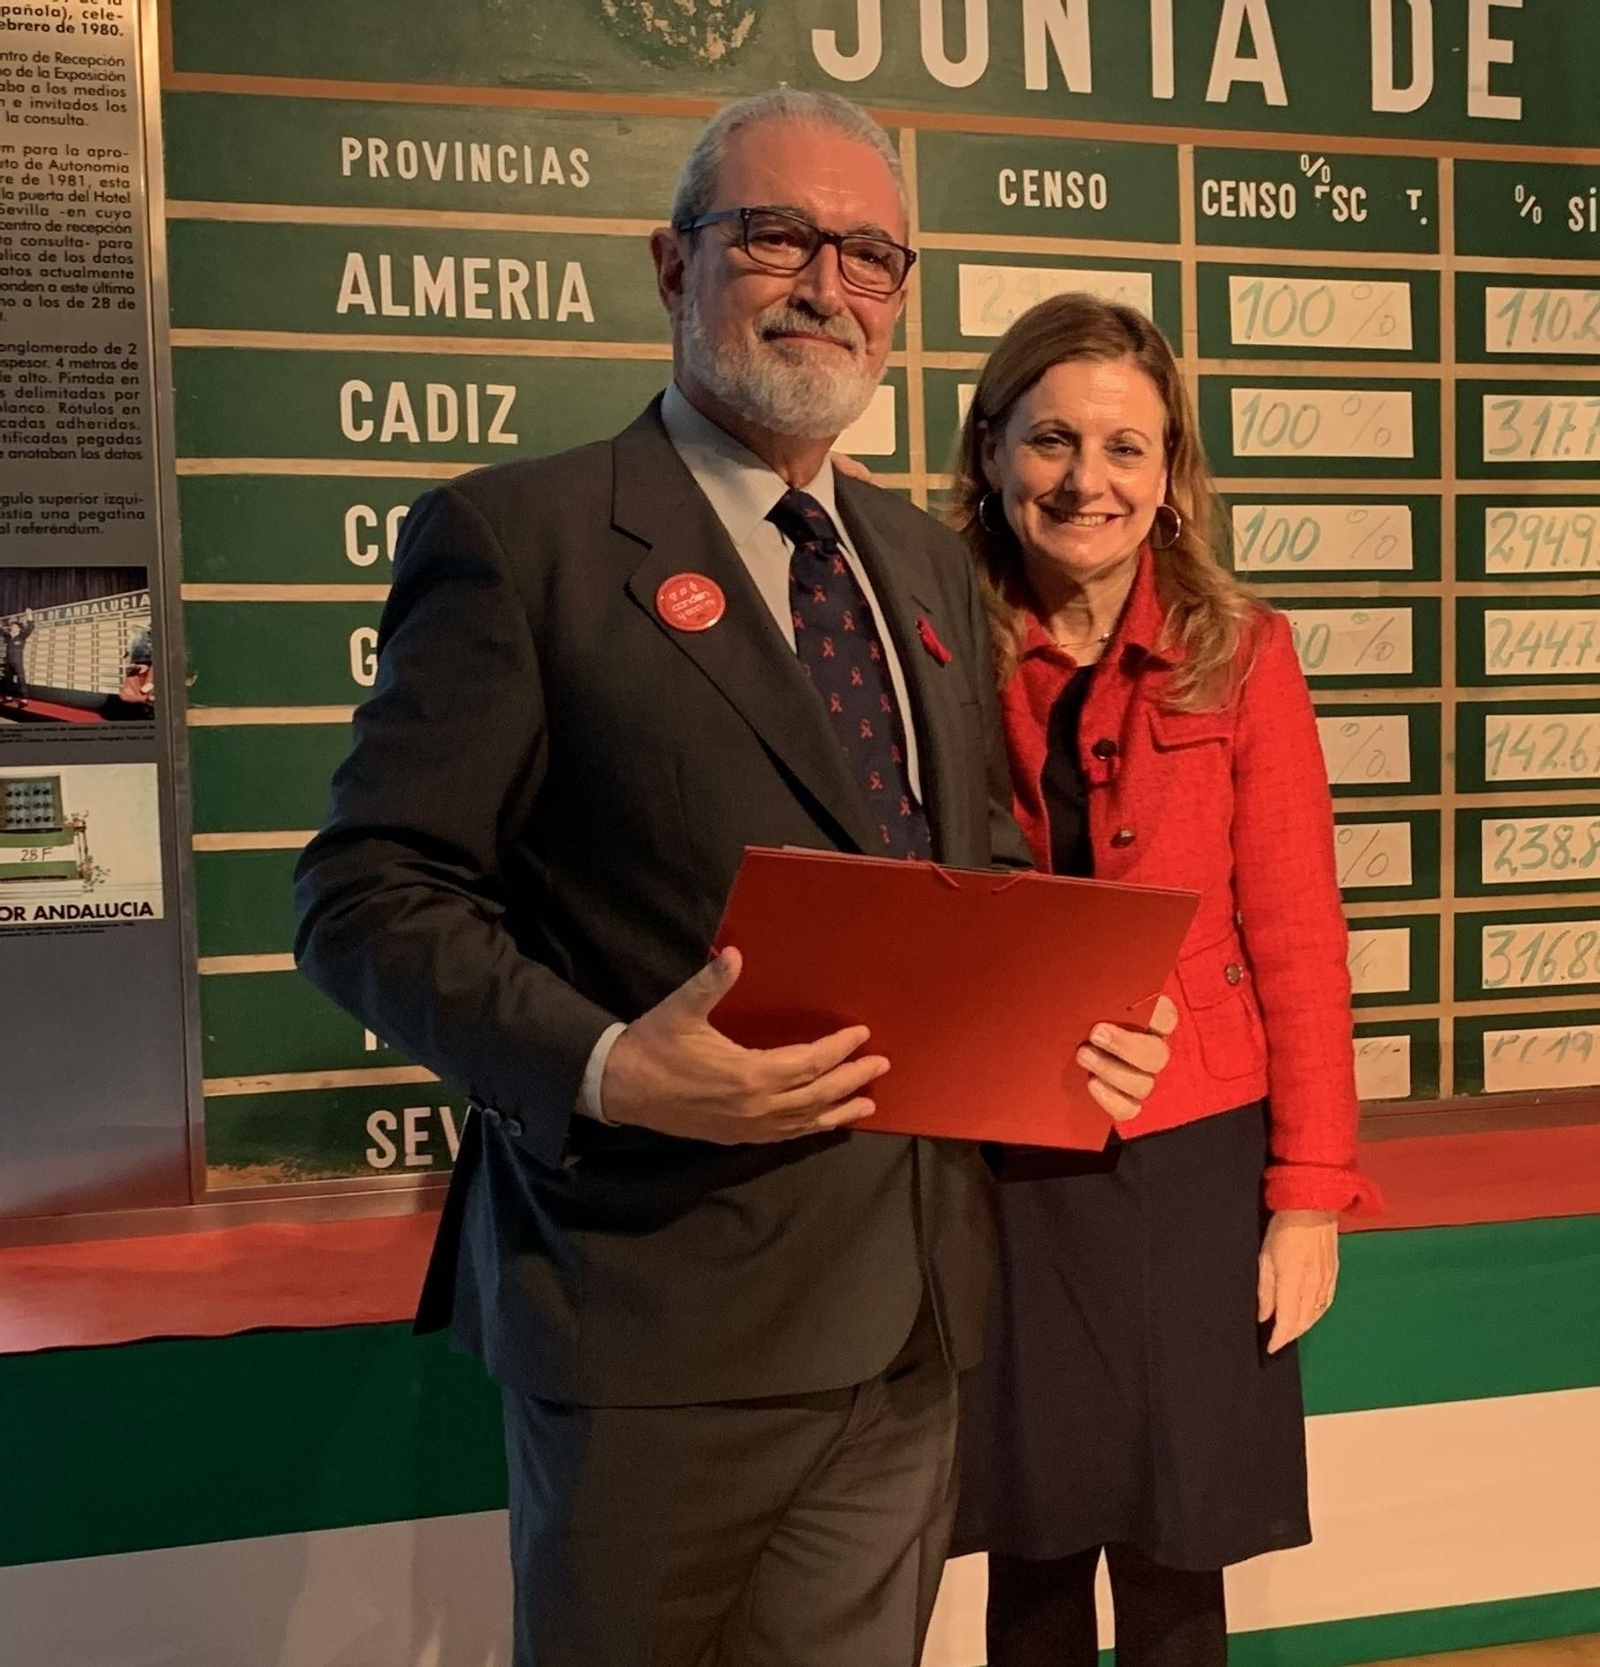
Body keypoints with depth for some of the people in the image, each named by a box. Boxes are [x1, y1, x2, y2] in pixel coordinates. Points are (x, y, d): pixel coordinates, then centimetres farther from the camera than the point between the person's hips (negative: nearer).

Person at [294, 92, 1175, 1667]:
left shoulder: (927, 563, 13)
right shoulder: (515, 534, -9)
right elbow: (368, 895, -12)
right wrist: (603, 1068, -27)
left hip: (914, 1303, 6)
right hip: (664, 1312, -6)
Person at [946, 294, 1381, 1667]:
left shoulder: (1240, 654, -4)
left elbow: (1297, 940, -3)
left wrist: (1310, 1191, -5)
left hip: (1192, 1159, 0)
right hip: (997, 1167, 1)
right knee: (1031, 1554, 13)